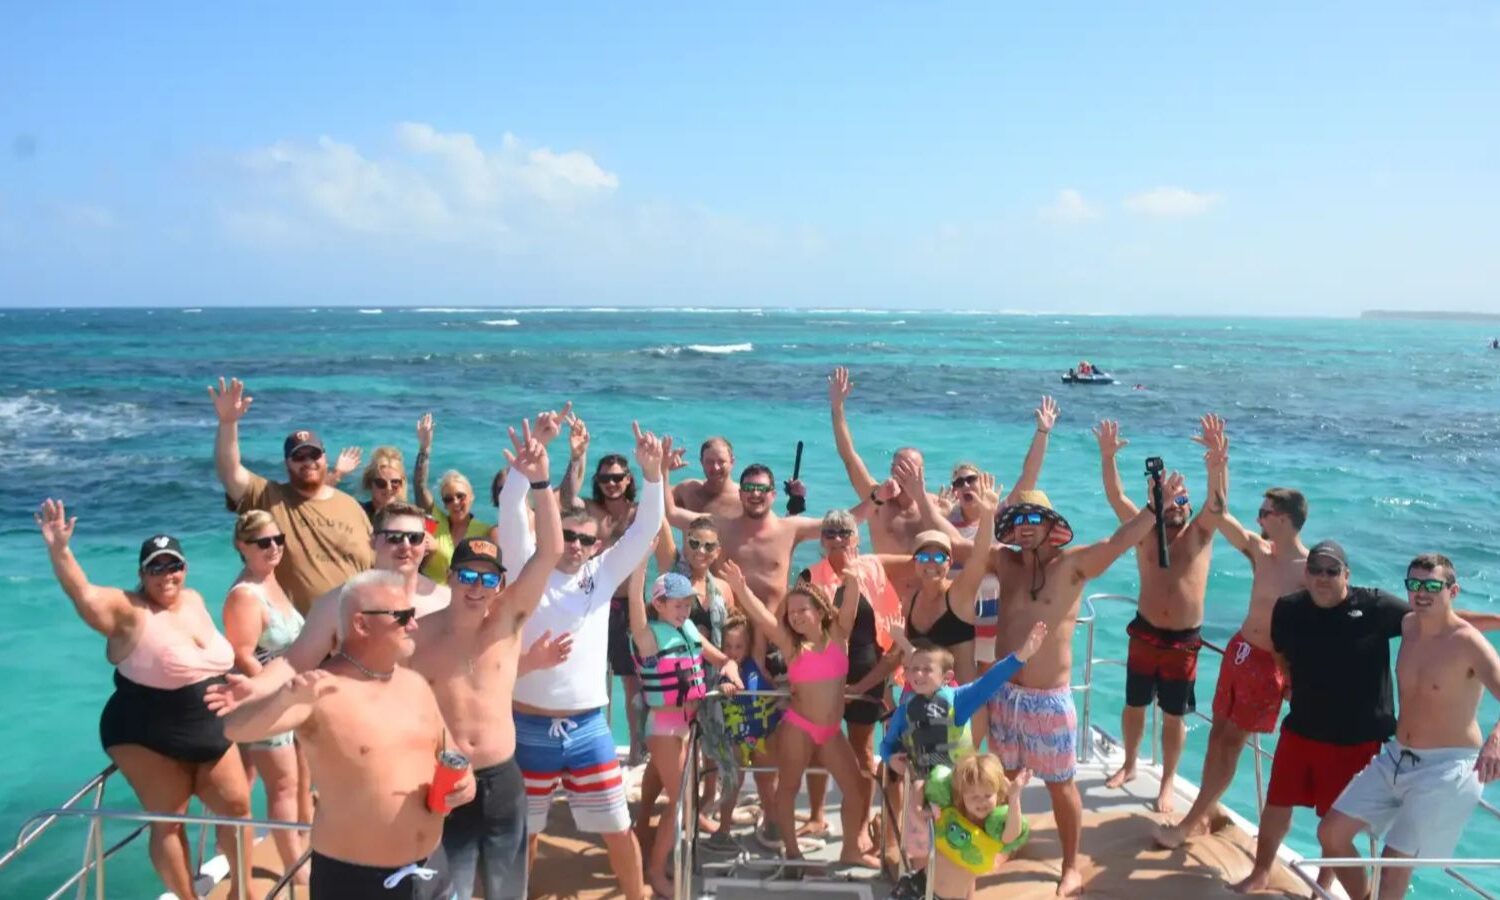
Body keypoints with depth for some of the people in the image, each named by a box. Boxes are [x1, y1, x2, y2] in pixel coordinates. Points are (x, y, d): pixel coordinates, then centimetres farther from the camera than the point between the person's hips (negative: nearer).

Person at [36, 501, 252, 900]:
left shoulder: (193, 600, 4)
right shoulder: (130, 611, -16)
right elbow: (84, 595, -34)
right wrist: (59, 549, -47)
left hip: (210, 733, 6)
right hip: (149, 737, -6)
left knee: (237, 805, 11)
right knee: (168, 821, 2)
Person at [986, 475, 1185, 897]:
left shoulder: (1072, 564, -12)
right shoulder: (1005, 562, 1)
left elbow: (1118, 542, -25)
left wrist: (1157, 505, -36)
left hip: (1049, 698, -4)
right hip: (1004, 693, 5)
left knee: (1060, 784, 9)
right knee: (1004, 777, 20)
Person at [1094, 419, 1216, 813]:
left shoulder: (1200, 534, -1)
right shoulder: (1145, 532, 0)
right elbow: (1116, 496, -11)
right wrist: (1108, 456, -26)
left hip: (1184, 641, -1)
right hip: (1145, 634, 1)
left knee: (1173, 716, 9)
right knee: (1134, 705, 15)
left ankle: (1167, 783, 24)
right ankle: (1129, 765, 37)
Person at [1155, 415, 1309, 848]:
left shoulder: (1311, 570, -18)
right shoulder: (1258, 550, -1)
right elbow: (1218, 514, -4)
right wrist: (1217, 465, -16)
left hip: (1271, 663, -6)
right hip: (1238, 650, 6)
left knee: (1231, 741, 4)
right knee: (1218, 732, 13)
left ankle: (1192, 821, 15)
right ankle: (1203, 813, 27)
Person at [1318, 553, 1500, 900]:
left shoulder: (1468, 643, -19)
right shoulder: (1408, 625, 3)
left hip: (1446, 768, -7)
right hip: (1395, 758, 7)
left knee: (1394, 864, -7)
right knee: (1331, 832, 5)